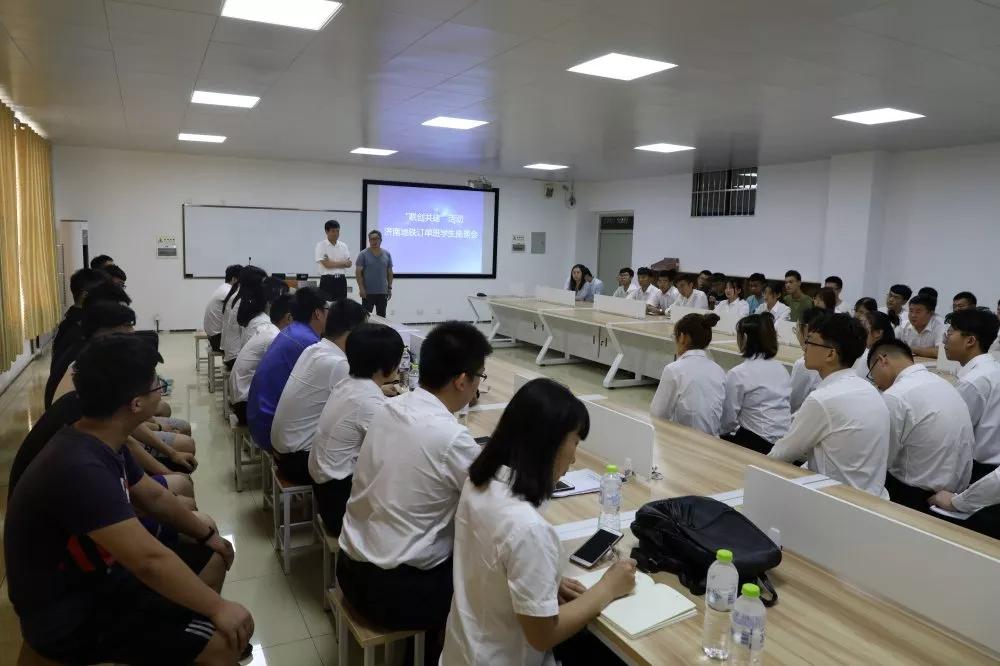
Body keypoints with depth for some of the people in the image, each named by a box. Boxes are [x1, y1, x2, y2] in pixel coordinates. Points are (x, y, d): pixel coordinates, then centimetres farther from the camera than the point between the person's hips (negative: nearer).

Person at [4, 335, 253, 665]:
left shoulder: (101, 442, -1)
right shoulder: (80, 469, -34)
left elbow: (154, 497, 14)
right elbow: (151, 560, -36)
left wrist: (207, 535, 15)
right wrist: (217, 607, -26)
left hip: (101, 574, 10)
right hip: (71, 616, -10)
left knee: (216, 557, 16)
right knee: (228, 635, -21)